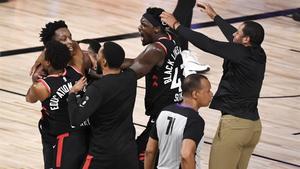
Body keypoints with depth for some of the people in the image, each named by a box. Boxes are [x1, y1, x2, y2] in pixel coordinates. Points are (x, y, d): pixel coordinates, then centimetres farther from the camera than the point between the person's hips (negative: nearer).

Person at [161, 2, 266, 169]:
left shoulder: (240, 53, -16)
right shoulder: (259, 54, 6)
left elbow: (206, 43, -14)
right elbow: (235, 39, 24)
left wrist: (176, 25, -3)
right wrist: (214, 16, 36)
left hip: (234, 123, -8)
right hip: (254, 125, 8)